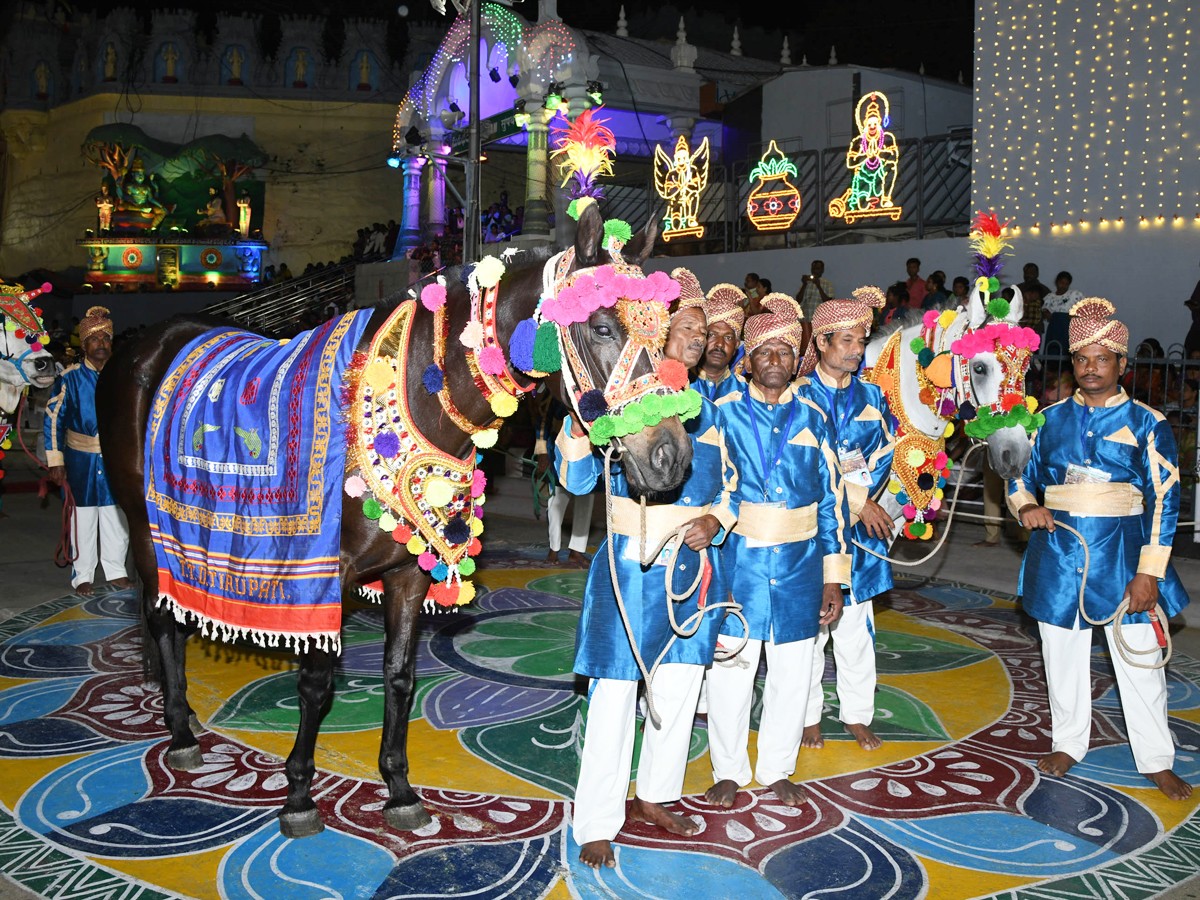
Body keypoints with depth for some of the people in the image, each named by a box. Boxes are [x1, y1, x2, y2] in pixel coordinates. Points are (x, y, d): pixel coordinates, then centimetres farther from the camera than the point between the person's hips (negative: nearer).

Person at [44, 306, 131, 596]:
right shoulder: (70, 378, -4)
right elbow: (53, 418, -3)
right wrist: (55, 460, -7)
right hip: (81, 459, -2)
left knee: (117, 517, 9)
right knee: (83, 518, 5)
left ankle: (116, 571, 22)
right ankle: (82, 575, 16)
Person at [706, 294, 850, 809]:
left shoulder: (813, 420, 6)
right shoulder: (722, 414, 0)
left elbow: (832, 501, 8)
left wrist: (833, 578, 5)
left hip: (799, 566, 2)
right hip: (737, 560, -2)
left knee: (792, 673, 11)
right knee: (731, 668, 3)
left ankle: (777, 769, 29)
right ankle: (728, 770, 22)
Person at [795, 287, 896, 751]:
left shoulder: (871, 396, 10)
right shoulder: (799, 396, -5)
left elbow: (884, 456, 4)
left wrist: (857, 496, -12)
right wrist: (858, 499, -15)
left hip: (860, 525, 4)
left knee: (857, 627, 10)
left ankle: (857, 715, 23)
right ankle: (808, 716, 17)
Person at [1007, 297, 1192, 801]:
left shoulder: (1146, 423, -2)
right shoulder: (1051, 419, 6)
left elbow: (1164, 499, -5)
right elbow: (1020, 477, 14)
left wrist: (1149, 571, -11)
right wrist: (1027, 507, -10)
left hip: (1120, 557, -3)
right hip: (1058, 553, 3)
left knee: (1140, 661, 2)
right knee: (1063, 655, 12)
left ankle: (1156, 761, 17)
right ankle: (1068, 743, 30)